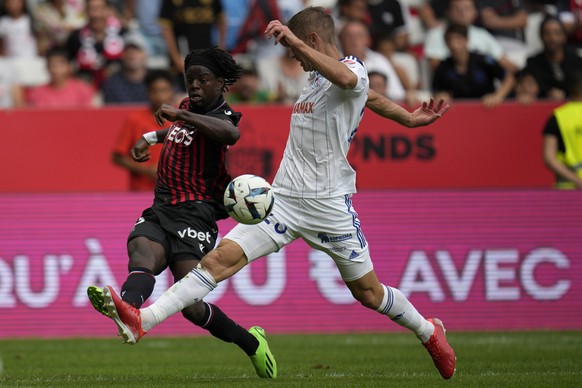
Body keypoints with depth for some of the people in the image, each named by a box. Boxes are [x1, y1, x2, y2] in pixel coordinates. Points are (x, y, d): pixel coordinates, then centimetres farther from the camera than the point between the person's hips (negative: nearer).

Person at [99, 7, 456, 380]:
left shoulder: (353, 67, -9)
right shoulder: (316, 77, 16)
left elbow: (345, 78, -35)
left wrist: (295, 41, -42)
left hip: (329, 205, -6)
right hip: (283, 199, 6)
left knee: (369, 293, 6)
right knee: (220, 258, -11)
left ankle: (429, 331, 35)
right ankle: (140, 322, -23)